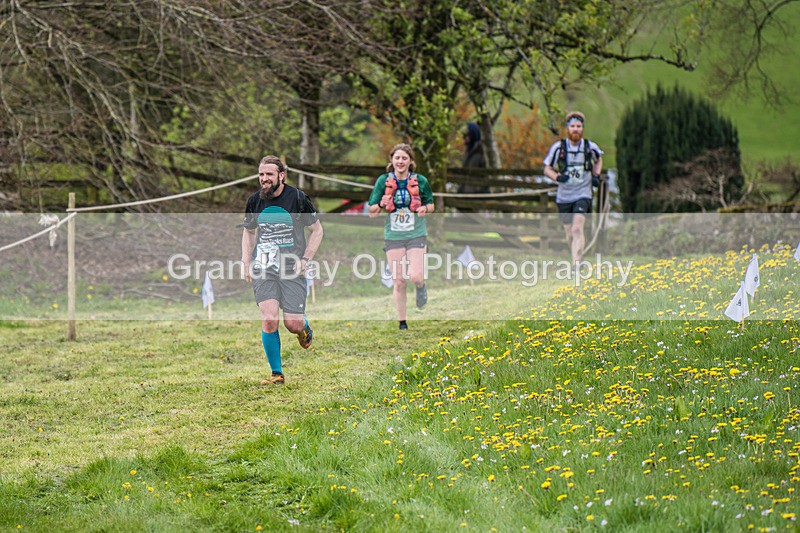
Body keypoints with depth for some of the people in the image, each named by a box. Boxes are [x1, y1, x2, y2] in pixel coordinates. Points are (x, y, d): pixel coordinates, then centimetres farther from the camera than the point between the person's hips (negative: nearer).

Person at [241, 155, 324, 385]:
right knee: (269, 319, -15)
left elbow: (317, 230, 6)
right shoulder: (254, 201, 5)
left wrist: (305, 259, -5)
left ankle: (304, 327, 33)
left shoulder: (297, 198, -4)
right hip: (263, 268, 2)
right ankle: (276, 373, -2)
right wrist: (246, 263, 9)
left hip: (292, 269, -2)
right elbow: (248, 232, 21)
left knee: (293, 324, -7)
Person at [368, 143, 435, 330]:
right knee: (398, 282, 1)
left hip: (416, 235, -1)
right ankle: (402, 323, 14)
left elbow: (430, 204, 12)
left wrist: (425, 209, -11)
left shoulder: (420, 181, -2)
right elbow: (371, 212, 2)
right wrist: (381, 205, -20)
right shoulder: (383, 181, -2)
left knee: (415, 277, -15)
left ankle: (421, 287, 23)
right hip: (393, 237, 1)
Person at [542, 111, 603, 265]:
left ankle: (576, 265, -23)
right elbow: (547, 169, 3)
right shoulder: (558, 147, -5)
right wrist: (557, 177, -17)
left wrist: (596, 175, 6)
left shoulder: (591, 147, -1)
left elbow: (598, 160, 23)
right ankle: (578, 255, 36)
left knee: (577, 229, -19)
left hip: (583, 194, -1)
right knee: (570, 234, 8)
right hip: (564, 196, 1)